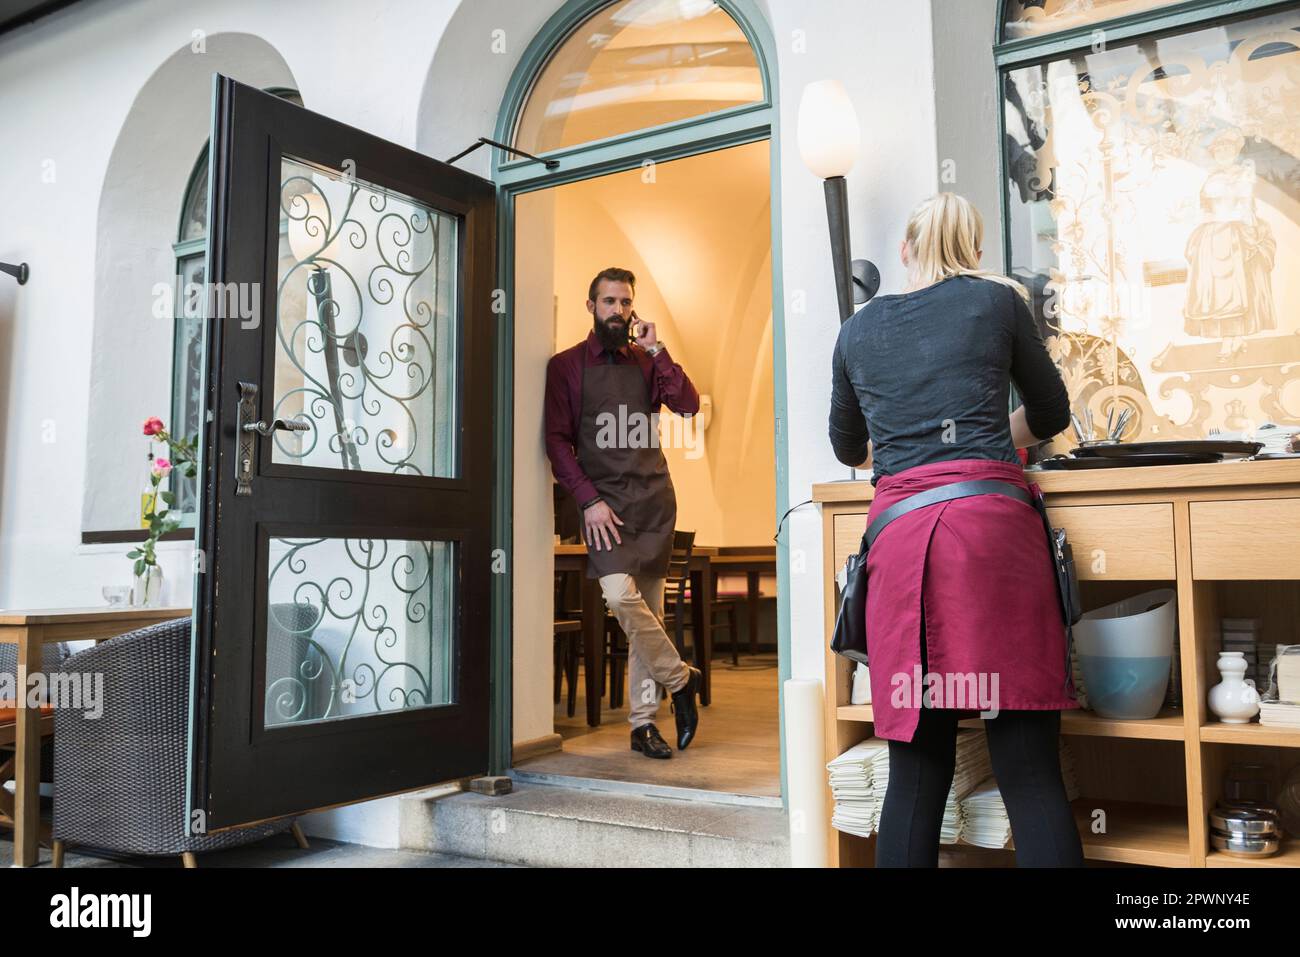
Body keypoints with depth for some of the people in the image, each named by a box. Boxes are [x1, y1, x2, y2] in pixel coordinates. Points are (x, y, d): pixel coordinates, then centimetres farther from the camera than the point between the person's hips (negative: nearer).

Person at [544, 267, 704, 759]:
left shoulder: (646, 362, 14)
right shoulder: (567, 365, 6)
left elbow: (688, 404, -1)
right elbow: (557, 441, 0)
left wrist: (656, 350, -6)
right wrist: (589, 500, -9)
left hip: (654, 496, 3)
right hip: (603, 497, -2)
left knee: (648, 606, 2)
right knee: (620, 594, -21)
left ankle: (642, 721, 10)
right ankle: (680, 679, 0)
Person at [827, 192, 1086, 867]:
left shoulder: (858, 328, 17)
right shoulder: (995, 300, 12)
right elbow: (1051, 414, 21)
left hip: (899, 533, 2)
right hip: (991, 520, -2)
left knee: (916, 773, 7)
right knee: (1030, 773, -1)